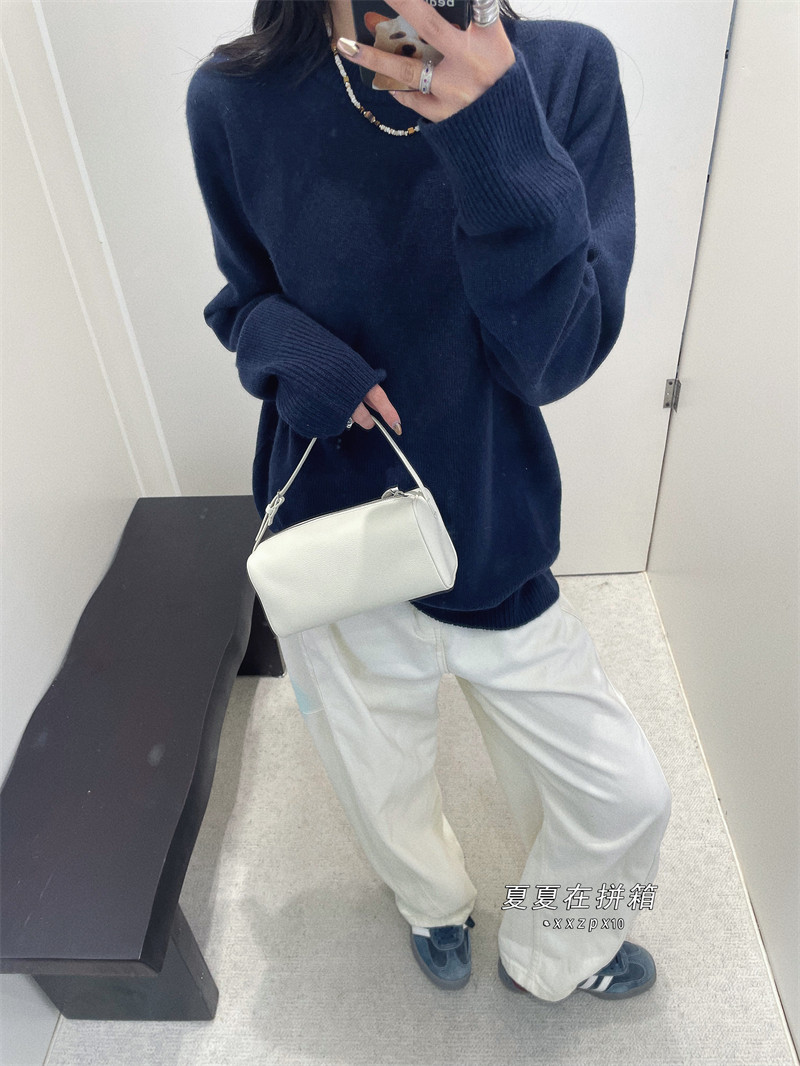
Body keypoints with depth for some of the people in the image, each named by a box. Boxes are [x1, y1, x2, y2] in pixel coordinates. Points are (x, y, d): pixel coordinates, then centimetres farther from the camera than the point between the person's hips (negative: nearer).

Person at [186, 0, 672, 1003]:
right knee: (388, 801, 23)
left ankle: (546, 955, 52)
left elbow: (559, 357, -17)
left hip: (497, 550, 1)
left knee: (624, 796, 14)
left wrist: (499, 140, -31)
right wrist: (288, 349, -19)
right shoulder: (236, 99, -10)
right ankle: (435, 903, 65)